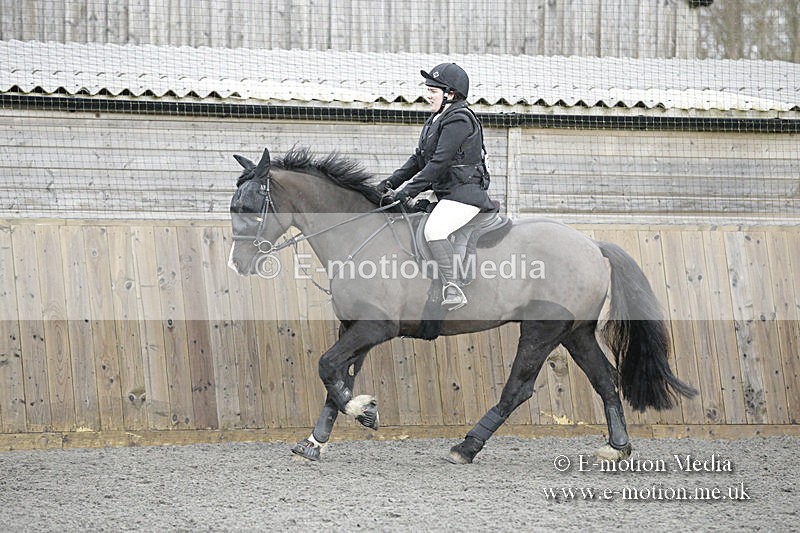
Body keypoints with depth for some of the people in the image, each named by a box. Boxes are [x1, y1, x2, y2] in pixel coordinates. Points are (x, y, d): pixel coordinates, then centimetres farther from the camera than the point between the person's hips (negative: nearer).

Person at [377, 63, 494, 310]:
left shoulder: (459, 120, -15)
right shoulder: (437, 119, 17)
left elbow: (439, 162, -21)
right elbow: (420, 158, 21)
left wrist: (407, 191, -23)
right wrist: (392, 181, 9)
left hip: (465, 194, -11)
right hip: (446, 194, 11)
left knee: (433, 231, -32)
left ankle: (453, 289, -36)